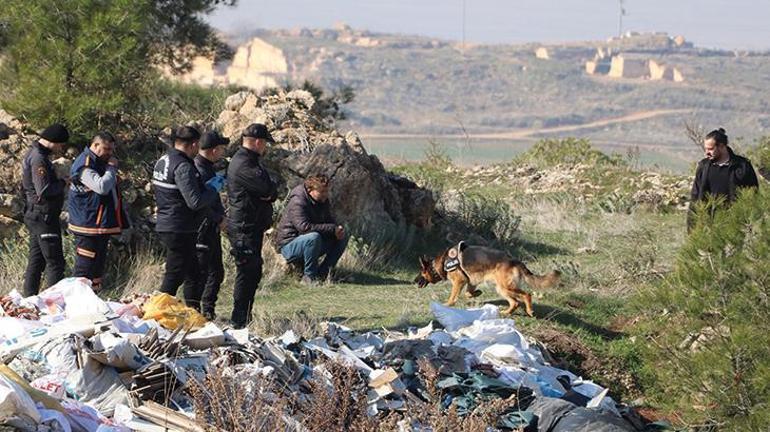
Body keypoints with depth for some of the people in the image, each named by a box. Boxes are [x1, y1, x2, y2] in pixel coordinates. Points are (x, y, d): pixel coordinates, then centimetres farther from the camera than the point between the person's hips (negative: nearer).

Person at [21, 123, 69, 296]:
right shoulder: (39, 159, -19)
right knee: (55, 262, -8)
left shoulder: (33, 154, 14)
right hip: (43, 217, -10)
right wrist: (62, 183, -12)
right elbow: (44, 191, -27)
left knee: (36, 262, 13)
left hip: (35, 216, 10)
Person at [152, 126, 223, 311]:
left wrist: (206, 186, 13)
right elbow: (195, 202, -24)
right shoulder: (183, 167, -20)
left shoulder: (162, 161, 11)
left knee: (192, 273, 19)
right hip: (180, 231, -10)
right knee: (174, 277, -5)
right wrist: (213, 188, -8)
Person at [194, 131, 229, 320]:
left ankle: (208, 310, 25)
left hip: (212, 229, 10)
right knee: (201, 274, -6)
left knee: (216, 272, 16)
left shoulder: (208, 168, 14)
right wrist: (219, 219, -14)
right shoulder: (198, 170, -19)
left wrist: (221, 215, 9)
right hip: (202, 231, -10)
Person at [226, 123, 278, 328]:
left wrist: (269, 193, -8)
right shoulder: (243, 164, -17)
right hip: (245, 229, -11)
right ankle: (240, 320, -5)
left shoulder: (250, 161, 18)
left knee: (253, 273, 15)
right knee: (247, 273, -8)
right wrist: (270, 190, -3)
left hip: (252, 228, 11)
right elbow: (269, 187, -25)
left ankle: (244, 319, 22)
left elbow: (272, 191, 14)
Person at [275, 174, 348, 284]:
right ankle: (309, 276, -24)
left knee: (342, 239, -2)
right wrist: (332, 229, -31)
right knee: (314, 237, -38)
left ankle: (322, 273, -2)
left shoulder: (323, 201, 4)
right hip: (289, 245, -8)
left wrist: (337, 230, -12)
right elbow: (304, 227, -35)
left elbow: (329, 221, 15)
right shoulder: (297, 202, -23)